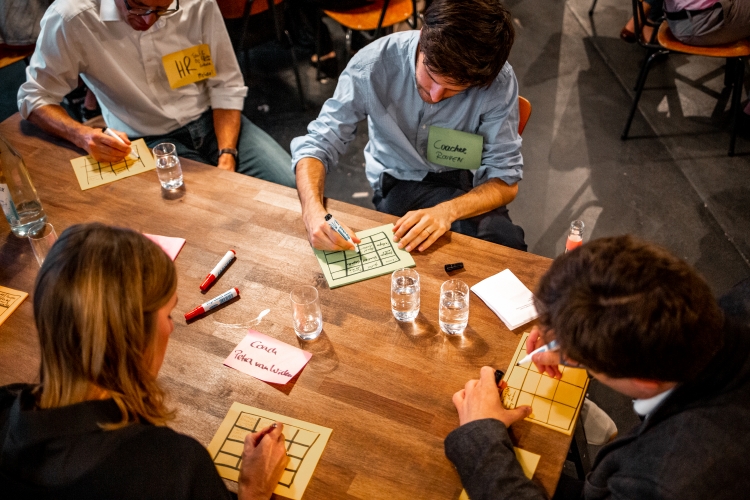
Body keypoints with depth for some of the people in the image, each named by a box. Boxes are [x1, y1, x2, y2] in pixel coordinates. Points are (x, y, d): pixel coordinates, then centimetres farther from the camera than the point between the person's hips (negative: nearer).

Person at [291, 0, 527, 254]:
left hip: (463, 189, 1)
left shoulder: (499, 82, -23)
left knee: (507, 245, -29)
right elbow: (317, 145, -16)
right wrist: (314, 212, -37)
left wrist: (448, 210, -37)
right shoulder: (373, 64, -23)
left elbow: (505, 180, -17)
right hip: (396, 185, 0)